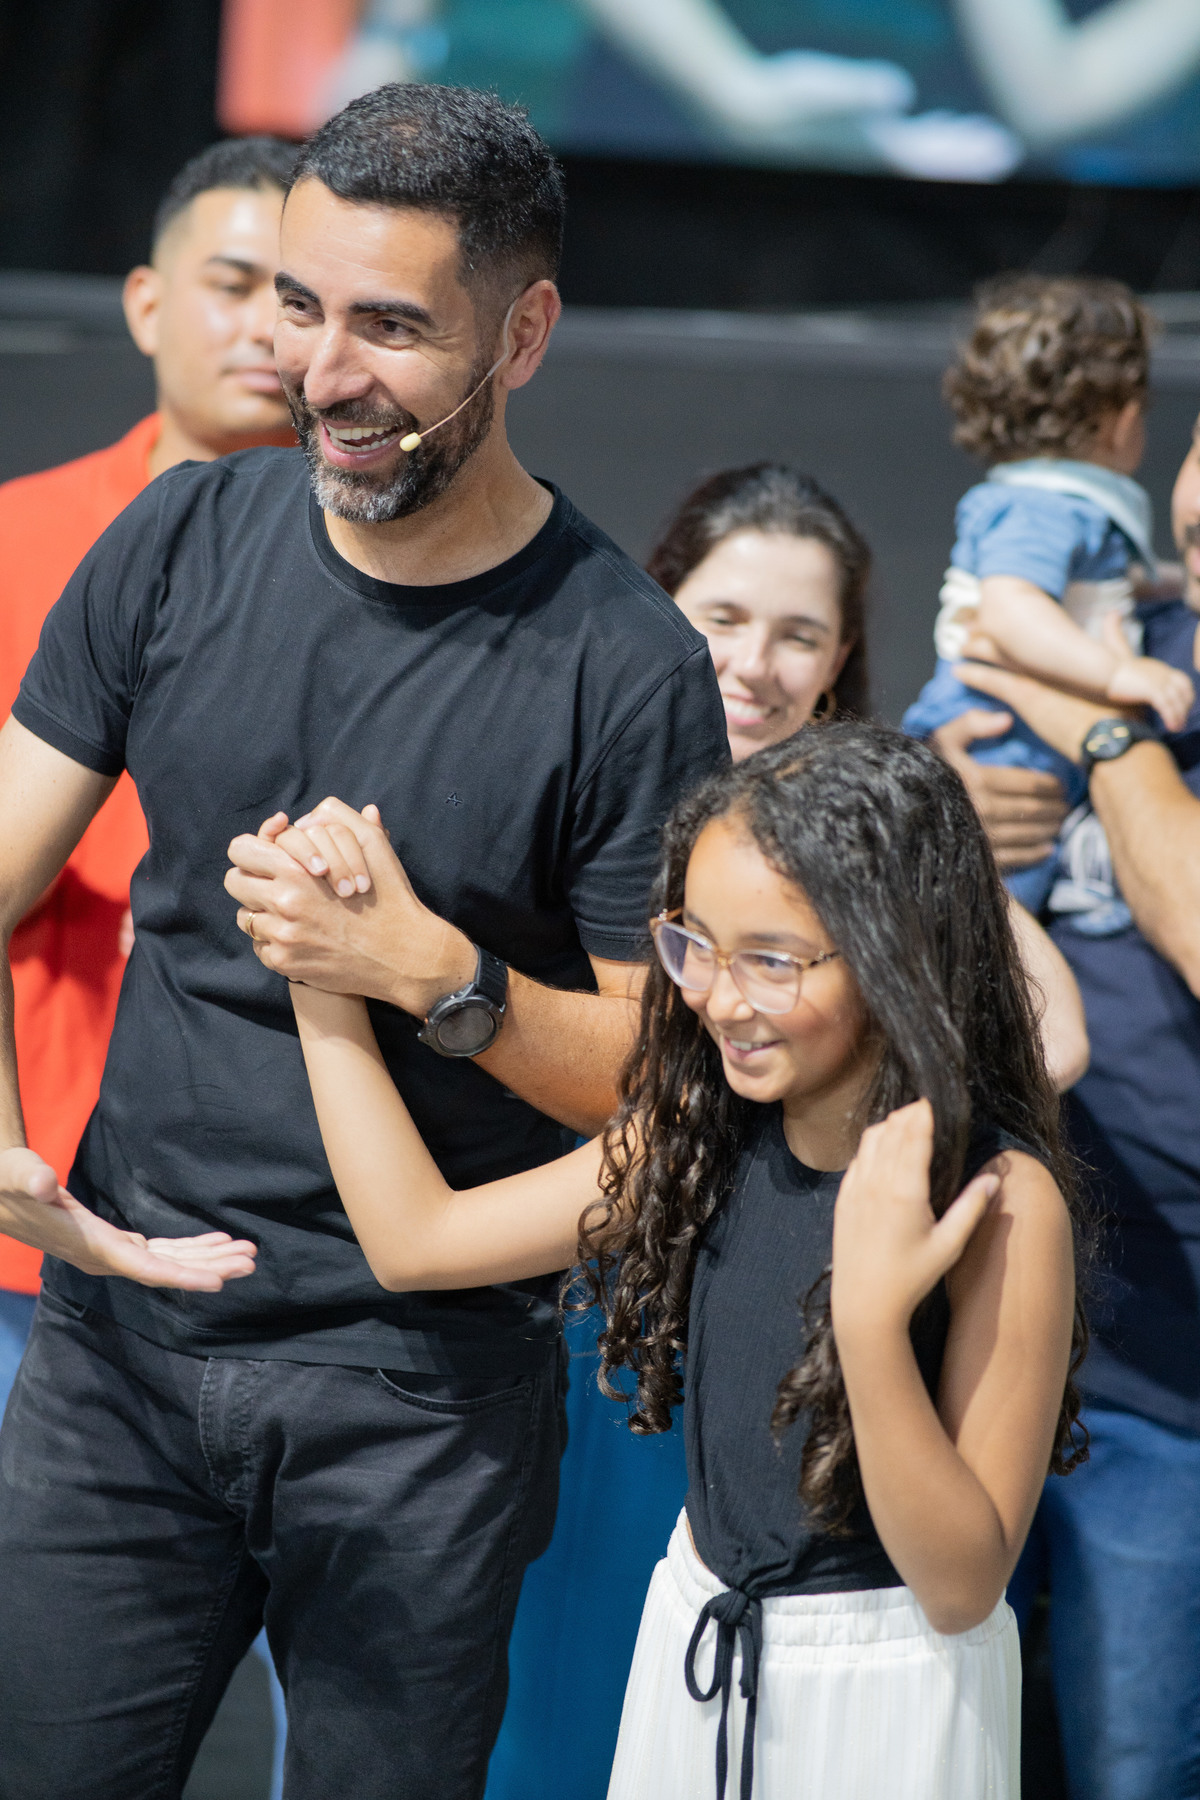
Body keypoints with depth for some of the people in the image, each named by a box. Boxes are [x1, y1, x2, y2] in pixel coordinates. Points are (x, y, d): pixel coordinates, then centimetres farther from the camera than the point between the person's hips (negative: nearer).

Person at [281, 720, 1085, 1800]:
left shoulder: (1002, 1201, -23)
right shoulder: (707, 1133, -4)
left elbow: (963, 1587, -23)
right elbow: (417, 1237, 3)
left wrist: (873, 1322, -36)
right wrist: (322, 970, 2)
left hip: (885, 1697, -6)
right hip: (695, 1639, 6)